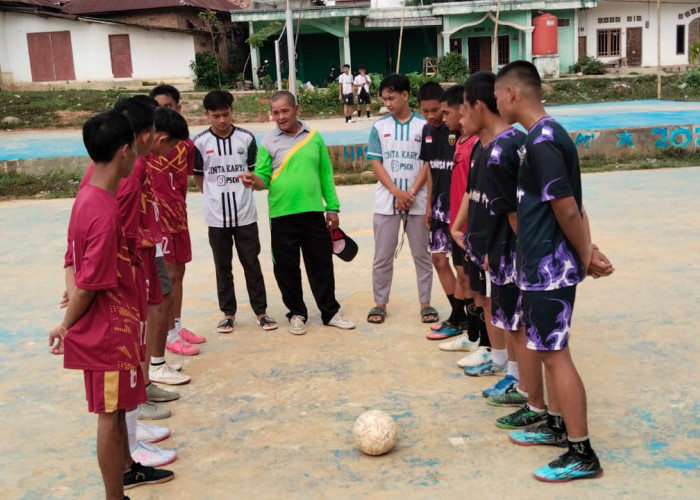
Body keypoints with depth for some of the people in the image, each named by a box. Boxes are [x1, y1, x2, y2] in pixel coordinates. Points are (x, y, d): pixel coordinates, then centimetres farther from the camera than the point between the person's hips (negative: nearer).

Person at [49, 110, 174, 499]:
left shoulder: (88, 197, 5)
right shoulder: (106, 211, -26)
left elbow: (74, 260, 7)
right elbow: (90, 283, -22)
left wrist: (70, 323, 3)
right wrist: (67, 327, -7)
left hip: (112, 324, 9)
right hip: (108, 329, -9)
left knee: (116, 406, 24)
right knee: (111, 412, 5)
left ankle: (127, 468, 43)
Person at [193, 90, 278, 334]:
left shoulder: (246, 138, -3)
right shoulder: (200, 143, -5)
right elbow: (198, 176, 7)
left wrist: (239, 192, 5)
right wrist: (216, 196, 6)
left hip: (245, 213, 0)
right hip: (216, 216, 0)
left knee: (252, 263, 6)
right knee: (223, 266, 10)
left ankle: (260, 311, 16)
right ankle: (228, 312, 21)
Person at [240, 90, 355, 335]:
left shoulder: (314, 137, 6)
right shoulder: (268, 142, 1)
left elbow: (326, 174, 9)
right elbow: (263, 177, -2)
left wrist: (332, 207, 7)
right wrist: (254, 180, -26)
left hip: (314, 213, 1)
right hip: (282, 215, -1)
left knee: (321, 264, 9)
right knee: (287, 267, 6)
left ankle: (330, 312, 23)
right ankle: (297, 314, 23)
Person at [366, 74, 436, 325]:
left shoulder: (424, 125, -2)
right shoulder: (379, 127, 3)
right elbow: (376, 164, 0)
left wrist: (411, 193, -13)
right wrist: (398, 192, -12)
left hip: (417, 201, -1)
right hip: (386, 202, 1)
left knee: (421, 254, 7)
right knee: (382, 256, 6)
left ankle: (425, 302, 18)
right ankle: (380, 303, 18)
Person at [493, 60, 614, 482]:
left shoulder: (542, 142, -20)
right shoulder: (549, 135, 12)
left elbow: (568, 210, -20)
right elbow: (574, 206, 11)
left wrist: (586, 257, -6)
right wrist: (588, 253, 3)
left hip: (549, 268, -10)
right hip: (548, 265, 10)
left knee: (555, 353, -3)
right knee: (549, 350, 18)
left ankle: (583, 455, 6)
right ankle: (559, 427, 32)